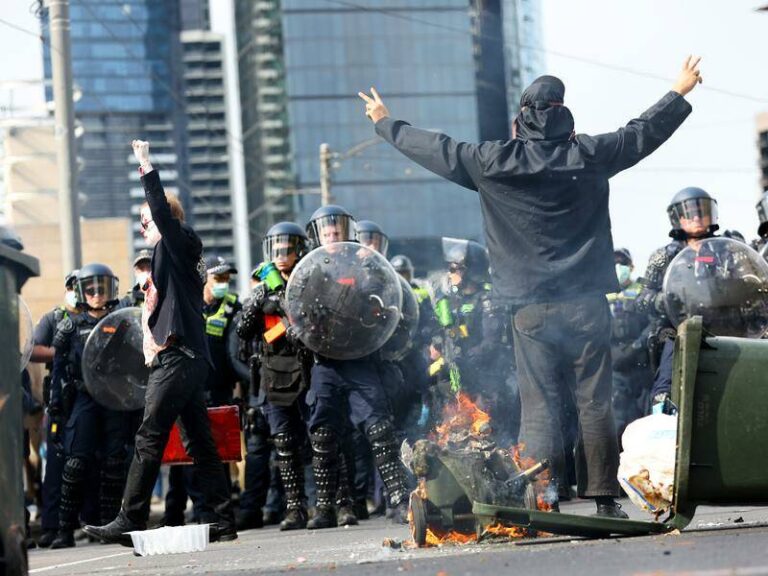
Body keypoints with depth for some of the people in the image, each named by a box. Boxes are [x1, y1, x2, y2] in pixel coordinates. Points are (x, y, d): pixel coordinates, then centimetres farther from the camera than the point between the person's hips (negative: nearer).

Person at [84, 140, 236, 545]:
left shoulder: (177, 246, -3)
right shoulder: (168, 258, 24)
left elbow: (163, 212, -20)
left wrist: (146, 168, -16)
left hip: (178, 357, -10)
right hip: (177, 359, 10)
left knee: (149, 439, -11)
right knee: (199, 441, 8)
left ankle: (130, 522, -12)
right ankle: (223, 522, 7)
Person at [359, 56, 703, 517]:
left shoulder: (493, 163, 0)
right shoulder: (589, 155, 2)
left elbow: (435, 148, 13)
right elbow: (645, 132, 15)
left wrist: (386, 123, 30)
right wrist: (682, 92, 31)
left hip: (531, 309, 0)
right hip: (586, 302, 1)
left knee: (539, 409, 2)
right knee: (596, 403, 4)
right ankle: (605, 499, 4)